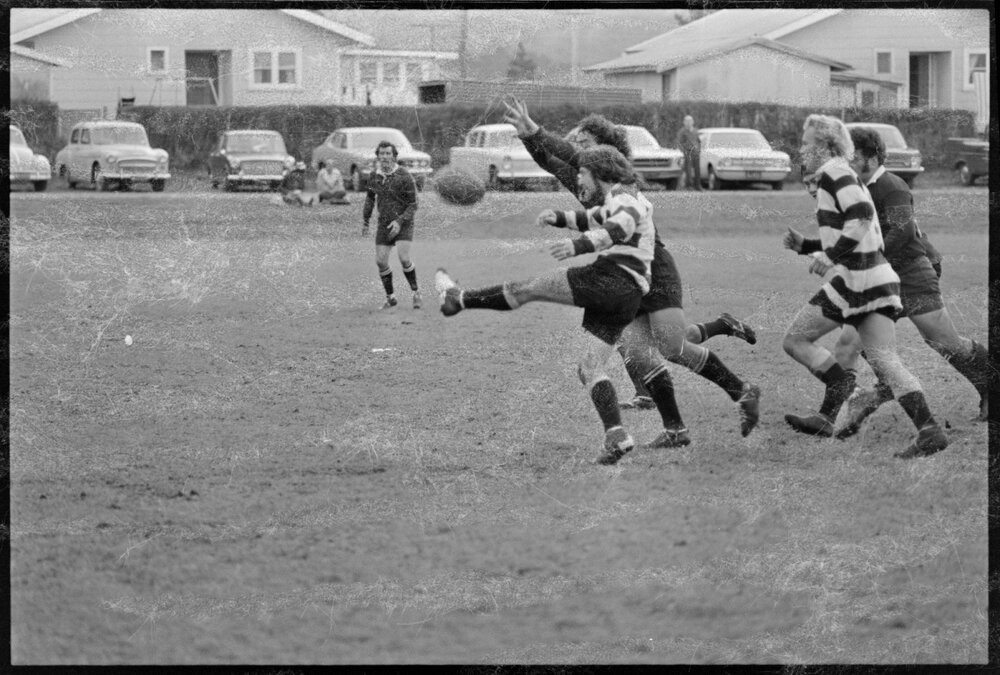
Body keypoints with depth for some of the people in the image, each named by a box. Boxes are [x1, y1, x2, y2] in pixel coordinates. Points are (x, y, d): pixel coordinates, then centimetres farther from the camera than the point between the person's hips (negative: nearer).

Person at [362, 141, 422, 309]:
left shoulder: (404, 176, -15)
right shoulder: (375, 176, 1)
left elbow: (413, 205, -11)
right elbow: (370, 198, 19)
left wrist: (400, 221, -23)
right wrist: (365, 222, 15)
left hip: (403, 224, -5)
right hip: (384, 224, 5)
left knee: (403, 258, -20)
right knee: (381, 261, -2)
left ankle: (415, 292, 0)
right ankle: (390, 298, 15)